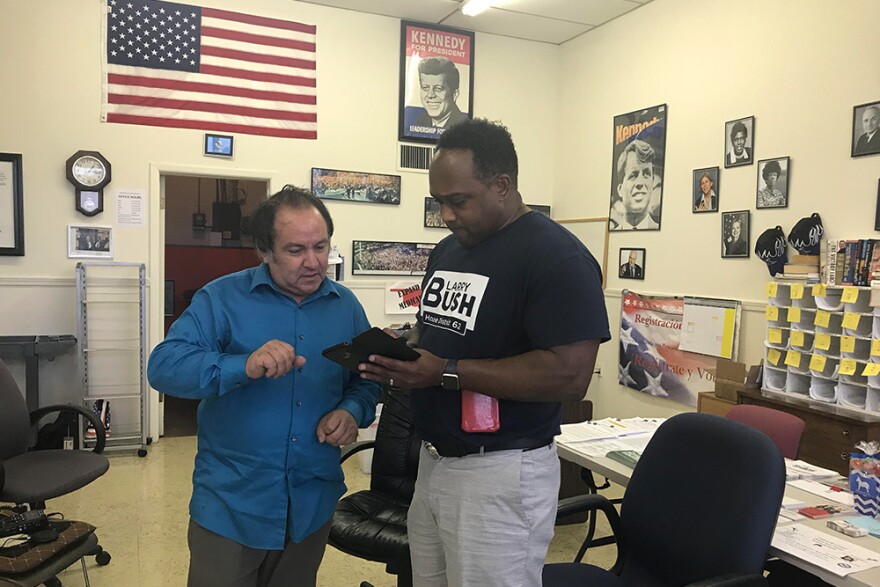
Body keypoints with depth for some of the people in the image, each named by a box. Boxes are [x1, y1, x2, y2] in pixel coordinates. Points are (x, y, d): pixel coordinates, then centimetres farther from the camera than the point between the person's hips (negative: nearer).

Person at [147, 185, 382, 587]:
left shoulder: (346, 306, 2)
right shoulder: (222, 298, -9)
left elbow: (367, 381, 9)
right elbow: (163, 366, -18)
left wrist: (352, 411, -13)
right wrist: (243, 367, -34)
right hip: (231, 504, -3)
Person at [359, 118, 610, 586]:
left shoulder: (556, 256, -17)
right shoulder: (447, 250, 9)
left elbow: (569, 376, -24)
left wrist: (447, 372, -24)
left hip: (502, 473, -8)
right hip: (434, 460, 8)